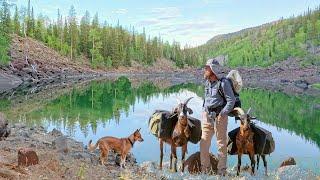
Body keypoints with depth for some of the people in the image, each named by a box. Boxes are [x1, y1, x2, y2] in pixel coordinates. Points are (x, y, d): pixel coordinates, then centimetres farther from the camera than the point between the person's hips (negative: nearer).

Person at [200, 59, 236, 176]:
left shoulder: (223, 83, -11)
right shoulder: (207, 82, 10)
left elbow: (231, 100, -12)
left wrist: (222, 114, -17)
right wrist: (204, 111, 13)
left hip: (219, 115, -6)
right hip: (207, 115, 7)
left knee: (221, 143, 3)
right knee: (204, 142, 8)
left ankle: (222, 170, 15)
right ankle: (205, 169, 21)